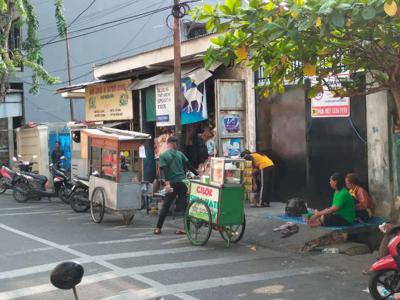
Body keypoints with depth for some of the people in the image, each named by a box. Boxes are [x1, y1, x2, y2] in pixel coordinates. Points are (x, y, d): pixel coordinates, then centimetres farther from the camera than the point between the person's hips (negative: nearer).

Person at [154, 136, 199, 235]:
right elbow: (189, 166, 11)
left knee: (165, 206, 5)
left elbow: (165, 170, -11)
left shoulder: (163, 156, 0)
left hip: (172, 183, -2)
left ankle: (158, 228, 7)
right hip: (182, 182, 2)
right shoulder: (180, 154, 9)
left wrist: (167, 183, -17)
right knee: (185, 205, 7)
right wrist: (197, 174, 18)